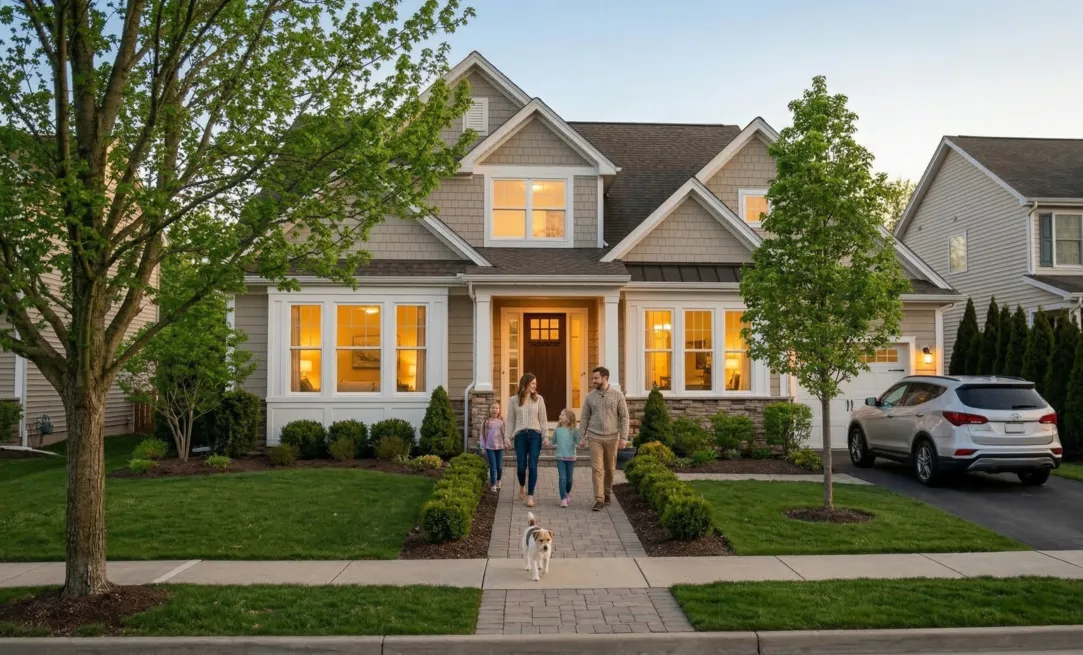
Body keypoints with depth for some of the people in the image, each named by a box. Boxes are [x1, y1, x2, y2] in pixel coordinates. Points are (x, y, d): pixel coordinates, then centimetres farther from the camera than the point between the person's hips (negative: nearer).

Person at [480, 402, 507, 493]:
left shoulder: (502, 421, 2)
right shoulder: (487, 421, 1)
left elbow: (505, 433, 4)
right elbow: (483, 434, 4)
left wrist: (506, 444, -1)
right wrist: (483, 447, 2)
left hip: (499, 446, 1)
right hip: (489, 447, -1)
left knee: (499, 466, 7)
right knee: (492, 466, -4)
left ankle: (498, 480, 33)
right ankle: (493, 485, 3)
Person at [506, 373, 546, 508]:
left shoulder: (538, 398, 6)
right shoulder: (513, 400, 6)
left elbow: (542, 419, 6)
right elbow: (510, 420, 8)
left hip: (535, 434, 0)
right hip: (520, 435, 0)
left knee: (532, 466, -6)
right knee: (521, 466, 1)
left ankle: (530, 496, 0)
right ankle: (522, 486, 33)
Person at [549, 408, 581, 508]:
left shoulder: (573, 431, -4)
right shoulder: (557, 430, 4)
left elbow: (578, 442, -7)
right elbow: (553, 441, 16)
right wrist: (547, 440, 1)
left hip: (571, 458, -1)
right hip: (560, 458, 1)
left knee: (569, 479, 11)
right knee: (562, 478, -8)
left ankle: (568, 493, 38)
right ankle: (563, 499, -7)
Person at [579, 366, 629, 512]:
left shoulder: (617, 395, -3)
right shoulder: (590, 396, 2)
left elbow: (624, 417, -2)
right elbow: (585, 418, 7)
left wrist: (624, 437, -8)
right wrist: (581, 436, 2)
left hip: (612, 437, 0)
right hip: (595, 437, 0)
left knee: (610, 469, 11)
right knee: (596, 469, -6)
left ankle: (607, 493, 33)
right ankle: (599, 500, -5)